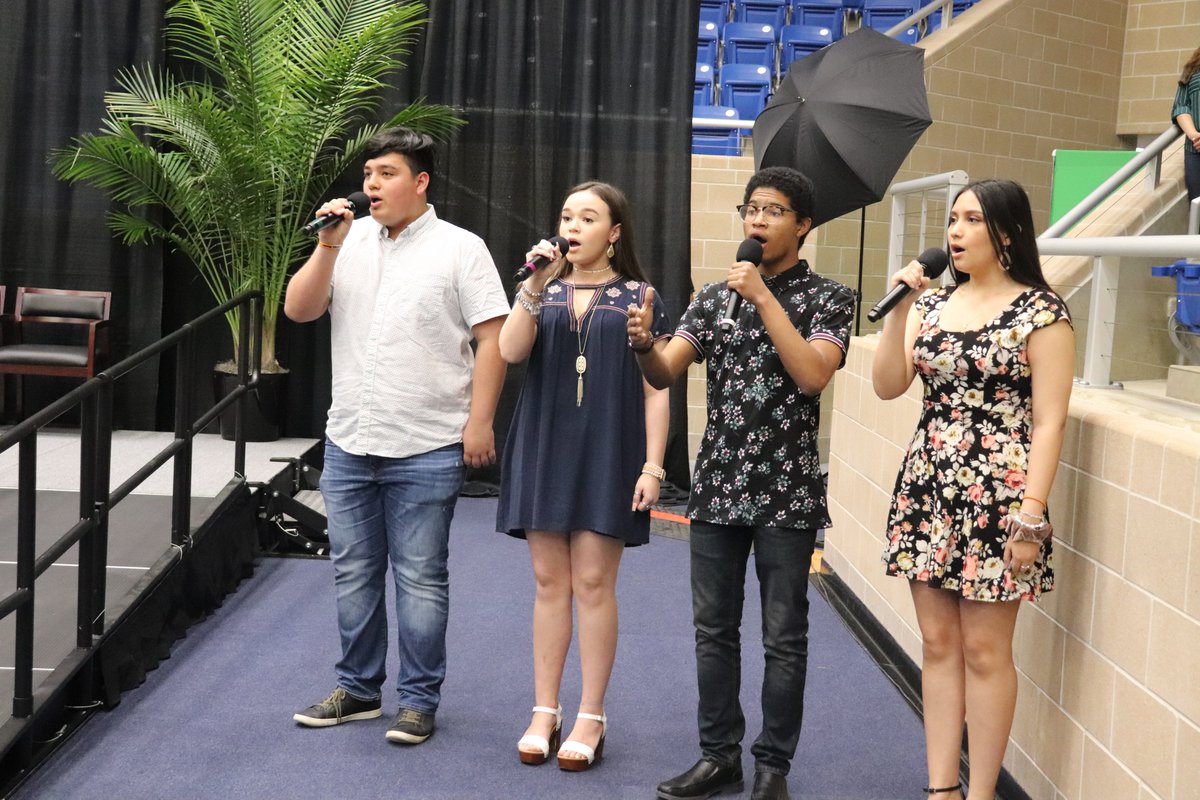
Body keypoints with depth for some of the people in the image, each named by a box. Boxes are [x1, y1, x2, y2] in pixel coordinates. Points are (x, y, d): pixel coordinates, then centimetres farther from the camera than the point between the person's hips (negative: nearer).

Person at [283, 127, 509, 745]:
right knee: (353, 573, 13)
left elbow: (491, 340, -6)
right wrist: (328, 246, -9)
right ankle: (357, 690, 26)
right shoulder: (348, 240, 9)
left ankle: (418, 700, 13)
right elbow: (297, 310, 3)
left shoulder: (459, 248, -4)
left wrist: (479, 423, -11)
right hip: (348, 441, 5)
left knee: (419, 579, 2)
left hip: (426, 449, -5)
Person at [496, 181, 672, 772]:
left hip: (608, 456, -3)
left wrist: (652, 466, -7)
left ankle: (591, 718, 7)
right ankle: (544, 712, 14)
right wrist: (534, 287, -16)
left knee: (593, 583, -3)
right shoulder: (541, 290, 10)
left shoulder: (638, 297, 2)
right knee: (549, 581, 6)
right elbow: (510, 352, -6)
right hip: (544, 451, 3)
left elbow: (655, 390, 0)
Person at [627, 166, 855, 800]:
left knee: (784, 638, 3)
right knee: (713, 628, 9)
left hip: (787, 492, -4)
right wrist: (644, 344, -20)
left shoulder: (827, 298, -1)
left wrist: (765, 298, -19)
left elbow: (813, 375, -17)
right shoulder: (716, 295, 10)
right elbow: (665, 374, 2)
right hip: (717, 485, 4)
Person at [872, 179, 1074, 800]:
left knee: (984, 650, 1)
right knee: (938, 643, 10)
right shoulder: (933, 303, 10)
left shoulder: (1040, 311, -7)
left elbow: (1049, 420, -11)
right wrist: (899, 308, -7)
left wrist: (1032, 515, -16)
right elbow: (887, 387, 3)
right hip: (926, 489, 6)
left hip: (996, 497, -6)